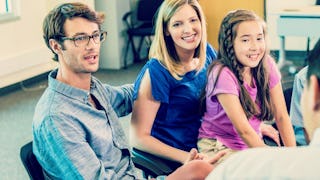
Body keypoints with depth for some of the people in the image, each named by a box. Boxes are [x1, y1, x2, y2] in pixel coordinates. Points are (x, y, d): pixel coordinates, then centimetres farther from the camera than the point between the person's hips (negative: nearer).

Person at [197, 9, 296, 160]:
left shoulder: (267, 65, -6)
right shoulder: (223, 74, -22)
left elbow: (281, 116, -3)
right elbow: (243, 129, -23)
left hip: (252, 143, 6)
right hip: (219, 146, -5)